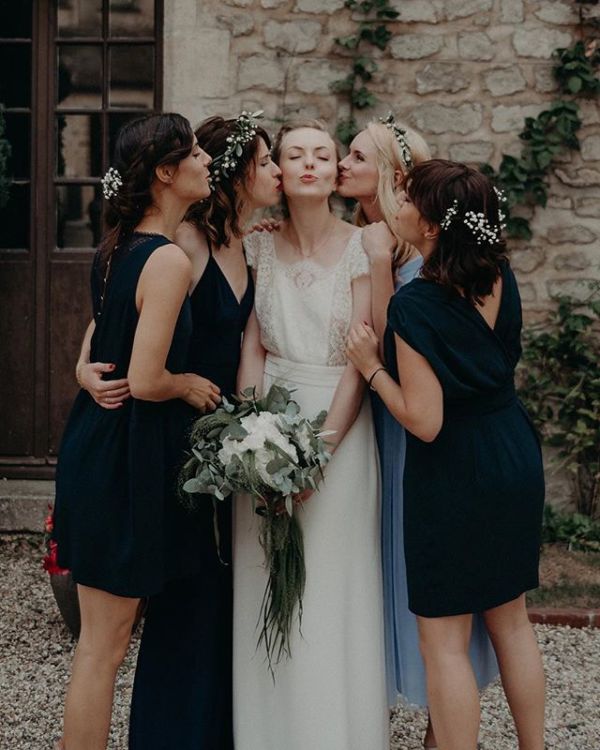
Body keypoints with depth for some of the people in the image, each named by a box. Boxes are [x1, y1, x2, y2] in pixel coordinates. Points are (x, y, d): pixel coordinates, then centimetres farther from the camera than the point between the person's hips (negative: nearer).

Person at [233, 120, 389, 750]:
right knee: (266, 584, 6)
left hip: (339, 424, -3)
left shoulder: (360, 248, -4)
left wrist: (320, 448, -15)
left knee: (331, 584, 1)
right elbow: (251, 348, 2)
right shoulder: (259, 248, 6)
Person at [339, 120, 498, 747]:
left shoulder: (418, 245, -14)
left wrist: (378, 263, -22)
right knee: (376, 560, 14)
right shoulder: (349, 242, 7)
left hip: (409, 423, -6)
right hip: (364, 414, 6)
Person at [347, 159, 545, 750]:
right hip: (516, 461, 8)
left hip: (452, 474, -8)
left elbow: (424, 422, -23)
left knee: (443, 641, 5)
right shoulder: (500, 278, -2)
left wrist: (372, 368, -9)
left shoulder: (415, 305, -23)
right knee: (510, 620, 20)